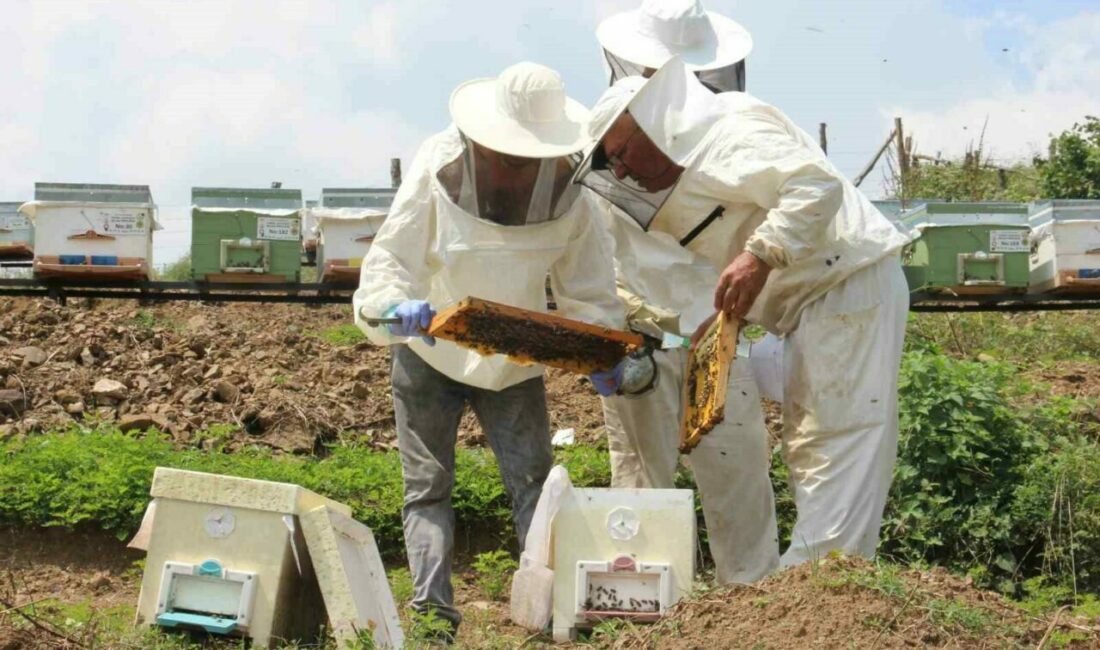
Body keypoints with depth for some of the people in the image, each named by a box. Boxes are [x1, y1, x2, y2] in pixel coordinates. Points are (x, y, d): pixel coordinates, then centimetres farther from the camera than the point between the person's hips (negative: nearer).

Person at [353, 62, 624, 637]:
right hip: (429, 353, -1)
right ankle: (431, 604, -4)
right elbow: (390, 257, -22)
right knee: (427, 488, -3)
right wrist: (397, 307, -43)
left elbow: (588, 291, -7)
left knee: (533, 482, -6)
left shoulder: (569, 198, -15)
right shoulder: (440, 170, -21)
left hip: (514, 363, 1)